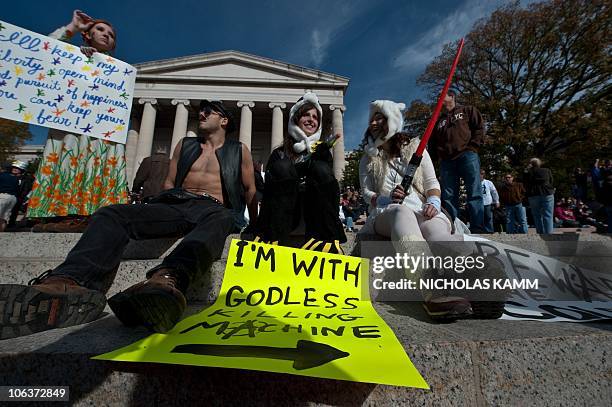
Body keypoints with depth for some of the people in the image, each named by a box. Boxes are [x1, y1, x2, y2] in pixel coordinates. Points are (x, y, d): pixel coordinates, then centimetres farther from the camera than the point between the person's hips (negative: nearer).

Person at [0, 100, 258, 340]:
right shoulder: (185, 145, 28)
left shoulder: (239, 151, 19)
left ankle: (166, 280, -68)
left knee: (222, 219, -41)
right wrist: (159, 210, 11)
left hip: (214, 208, -3)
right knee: (110, 214, -21)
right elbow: (170, 181, 24)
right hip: (175, 204, 4)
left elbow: (250, 190, 14)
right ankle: (69, 283, -48)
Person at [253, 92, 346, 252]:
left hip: (315, 213, 1)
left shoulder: (323, 151, 14)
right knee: (283, 167, -22)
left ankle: (325, 239, -28)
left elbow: (330, 188, 1)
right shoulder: (279, 153, 10)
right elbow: (269, 187, -1)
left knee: (321, 169, -21)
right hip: (283, 213, 0)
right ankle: (272, 238, -29)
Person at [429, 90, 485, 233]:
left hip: (467, 156, -4)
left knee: (474, 193, -10)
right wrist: (439, 154, 7)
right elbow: (433, 143, 24)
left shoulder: (468, 111, 19)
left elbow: (479, 128, 6)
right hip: (446, 160, 4)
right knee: (449, 197, -2)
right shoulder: (439, 121, 29)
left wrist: (471, 147, -7)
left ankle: (477, 230, -12)